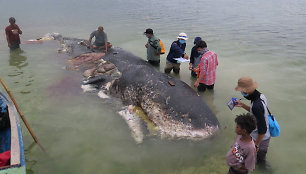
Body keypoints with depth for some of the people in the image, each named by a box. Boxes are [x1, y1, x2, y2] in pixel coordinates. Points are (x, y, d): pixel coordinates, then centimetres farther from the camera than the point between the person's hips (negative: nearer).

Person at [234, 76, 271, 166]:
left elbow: (262, 129, -30)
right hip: (266, 136, 9)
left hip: (260, 138, -9)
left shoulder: (256, 105, -36)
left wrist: (256, 144, -19)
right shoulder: (261, 96, -6)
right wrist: (242, 105, 6)